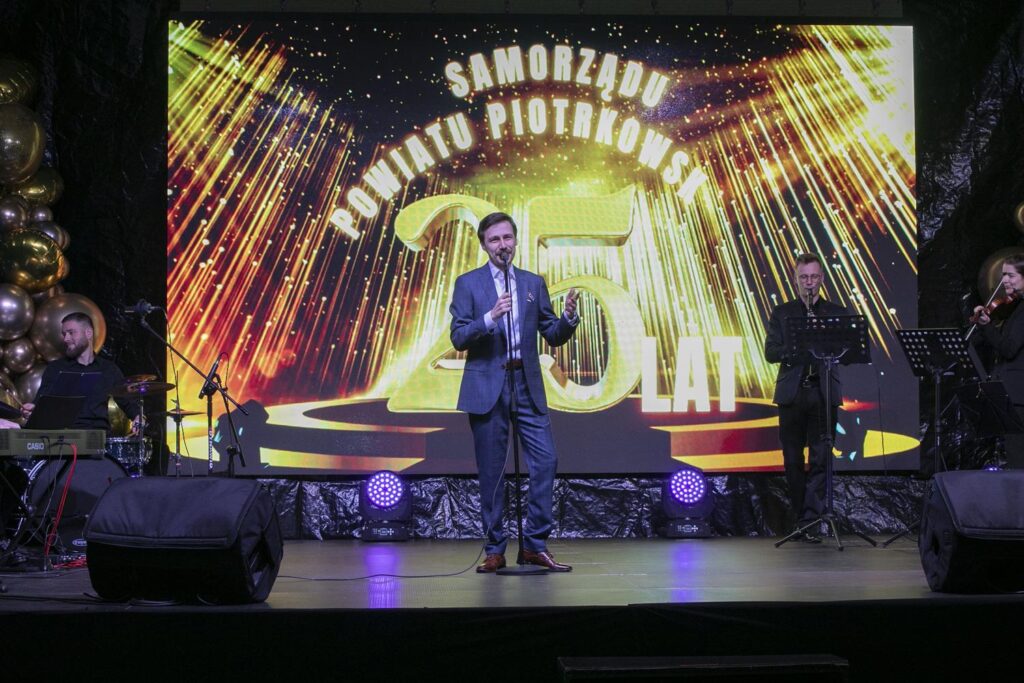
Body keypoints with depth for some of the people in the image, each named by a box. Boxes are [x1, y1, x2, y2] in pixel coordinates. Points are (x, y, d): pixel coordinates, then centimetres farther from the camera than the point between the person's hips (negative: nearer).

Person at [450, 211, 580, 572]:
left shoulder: (534, 283, 11)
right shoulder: (468, 283, 2)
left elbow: (553, 336, 9)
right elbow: (458, 338, -7)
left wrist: (568, 317, -12)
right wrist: (491, 316, -22)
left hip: (527, 384, 3)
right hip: (486, 387, -3)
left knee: (545, 461, -4)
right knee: (491, 471, 2)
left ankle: (535, 545, 5)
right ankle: (495, 549, 12)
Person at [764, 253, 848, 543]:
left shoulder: (837, 313, 12)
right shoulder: (781, 313, 11)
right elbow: (770, 352, 2)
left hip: (824, 393, -1)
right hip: (791, 393, 1)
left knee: (820, 458, -7)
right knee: (793, 460, 4)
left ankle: (810, 520, -7)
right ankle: (801, 515, 16)